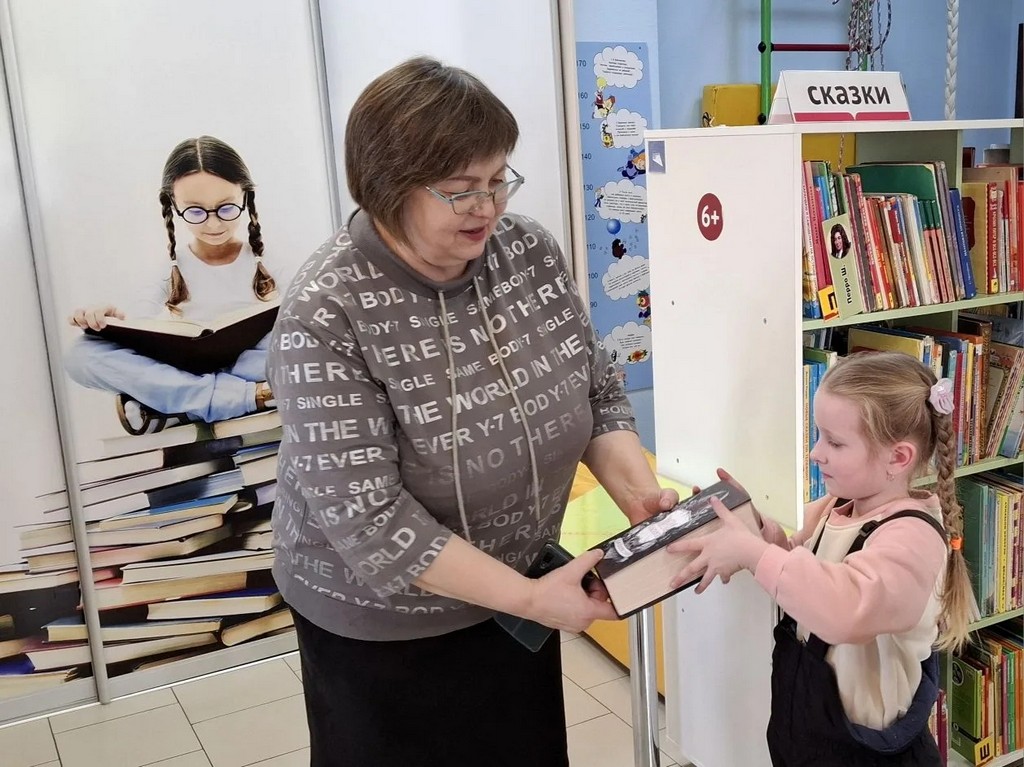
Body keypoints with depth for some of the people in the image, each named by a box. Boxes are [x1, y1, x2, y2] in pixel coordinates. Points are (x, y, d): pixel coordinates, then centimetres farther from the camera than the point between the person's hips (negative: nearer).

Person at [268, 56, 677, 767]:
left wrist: (641, 496, -14)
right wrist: (527, 597, -27)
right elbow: (366, 518, -26)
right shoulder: (324, 315, -25)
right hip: (383, 619, -4)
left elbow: (598, 391, 1)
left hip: (520, 590, 5)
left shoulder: (532, 250, -8)